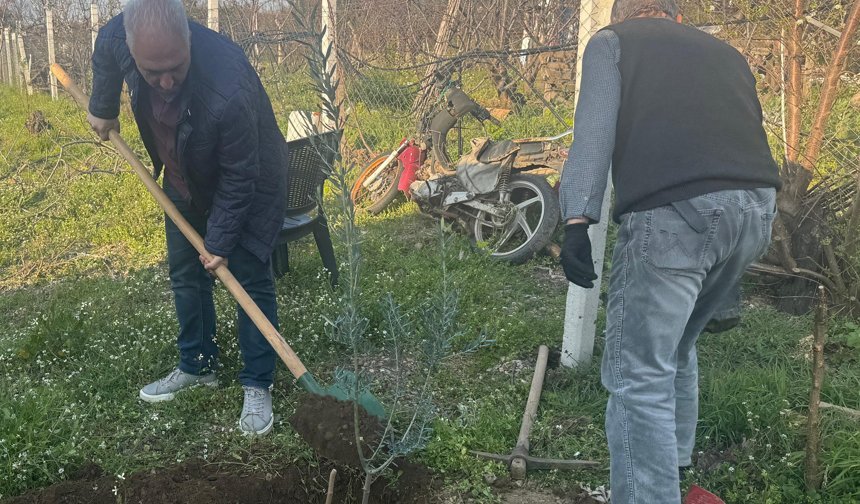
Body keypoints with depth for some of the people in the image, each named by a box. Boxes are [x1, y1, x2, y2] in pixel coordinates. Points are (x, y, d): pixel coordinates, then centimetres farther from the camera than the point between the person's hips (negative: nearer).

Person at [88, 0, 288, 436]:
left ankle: (257, 385, 11)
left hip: (249, 184, -6)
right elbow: (105, 55, 4)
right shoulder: (116, 38, -25)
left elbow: (239, 179, -29)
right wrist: (103, 108, 14)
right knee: (185, 275, 14)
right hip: (186, 180, 6)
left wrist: (220, 242, -21)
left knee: (250, 280, -3)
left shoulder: (228, 91, -42)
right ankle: (197, 366, 31)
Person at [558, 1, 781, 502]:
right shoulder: (725, 52, 30)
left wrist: (577, 220, -10)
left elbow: (594, 129, -2)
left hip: (674, 212, -6)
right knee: (678, 347, 25)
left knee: (640, 377, -3)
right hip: (757, 207, 7)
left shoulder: (612, 41, 15)